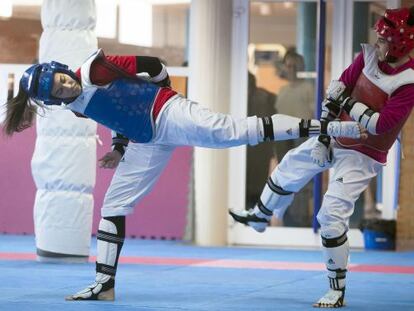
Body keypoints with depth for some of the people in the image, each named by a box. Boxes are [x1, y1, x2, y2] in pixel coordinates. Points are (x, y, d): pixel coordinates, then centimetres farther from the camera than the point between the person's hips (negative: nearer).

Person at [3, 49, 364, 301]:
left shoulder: (94, 70, -16)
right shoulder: (77, 105, 5)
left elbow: (152, 66, -13)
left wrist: (162, 96, 2)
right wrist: (121, 148, 10)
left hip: (169, 115, -8)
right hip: (148, 139, 8)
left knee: (238, 131, -25)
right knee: (114, 205, 6)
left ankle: (323, 127, -30)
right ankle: (104, 284, 13)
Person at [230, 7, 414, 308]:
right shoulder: (370, 55, -9)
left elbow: (381, 124, -31)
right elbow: (341, 84, 0)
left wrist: (349, 104, -22)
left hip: (363, 154, -8)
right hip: (338, 136, 8)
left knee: (332, 215, -15)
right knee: (292, 165, 25)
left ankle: (337, 290, -2)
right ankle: (260, 215, 55)